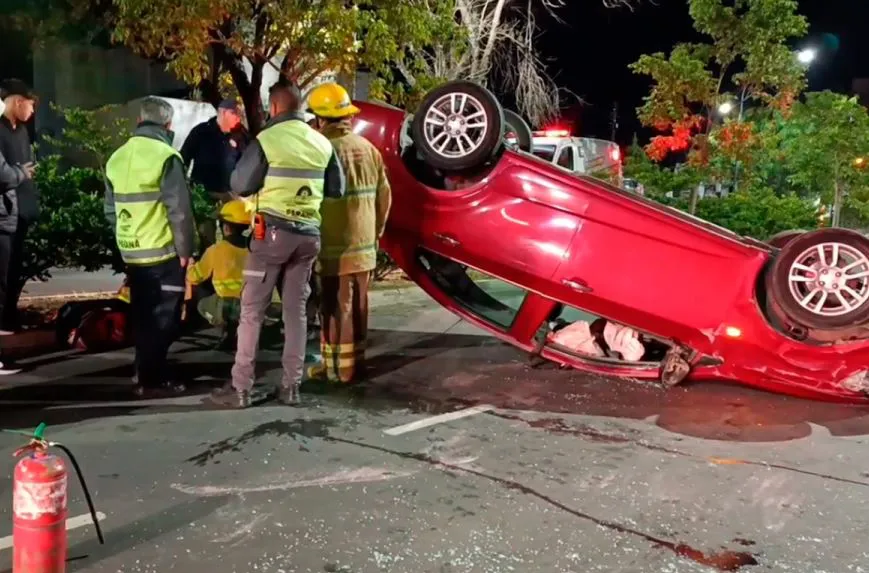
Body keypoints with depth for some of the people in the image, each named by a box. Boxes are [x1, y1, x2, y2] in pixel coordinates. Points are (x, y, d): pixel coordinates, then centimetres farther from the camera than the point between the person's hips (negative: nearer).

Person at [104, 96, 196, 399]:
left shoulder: (117, 158, 8)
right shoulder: (166, 157, -13)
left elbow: (111, 210, 13)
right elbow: (179, 210, -17)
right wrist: (185, 249, -9)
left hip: (131, 251, 7)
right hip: (163, 252, -7)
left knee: (143, 316, 17)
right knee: (162, 318, 1)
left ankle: (145, 372, 26)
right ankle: (151, 379, 3)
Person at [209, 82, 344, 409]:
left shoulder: (266, 140, -9)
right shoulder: (322, 143, 5)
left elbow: (239, 186, -4)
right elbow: (336, 190, 13)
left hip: (272, 231, -4)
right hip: (308, 234, 5)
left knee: (252, 310, 3)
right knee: (296, 310, 11)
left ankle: (241, 388, 5)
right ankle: (291, 386, 15)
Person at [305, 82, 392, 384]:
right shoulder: (368, 148, 6)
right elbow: (384, 196, 11)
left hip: (334, 247, -6)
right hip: (364, 245, 7)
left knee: (336, 307, 2)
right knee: (358, 306, 15)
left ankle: (338, 367, 8)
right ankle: (356, 360, 25)